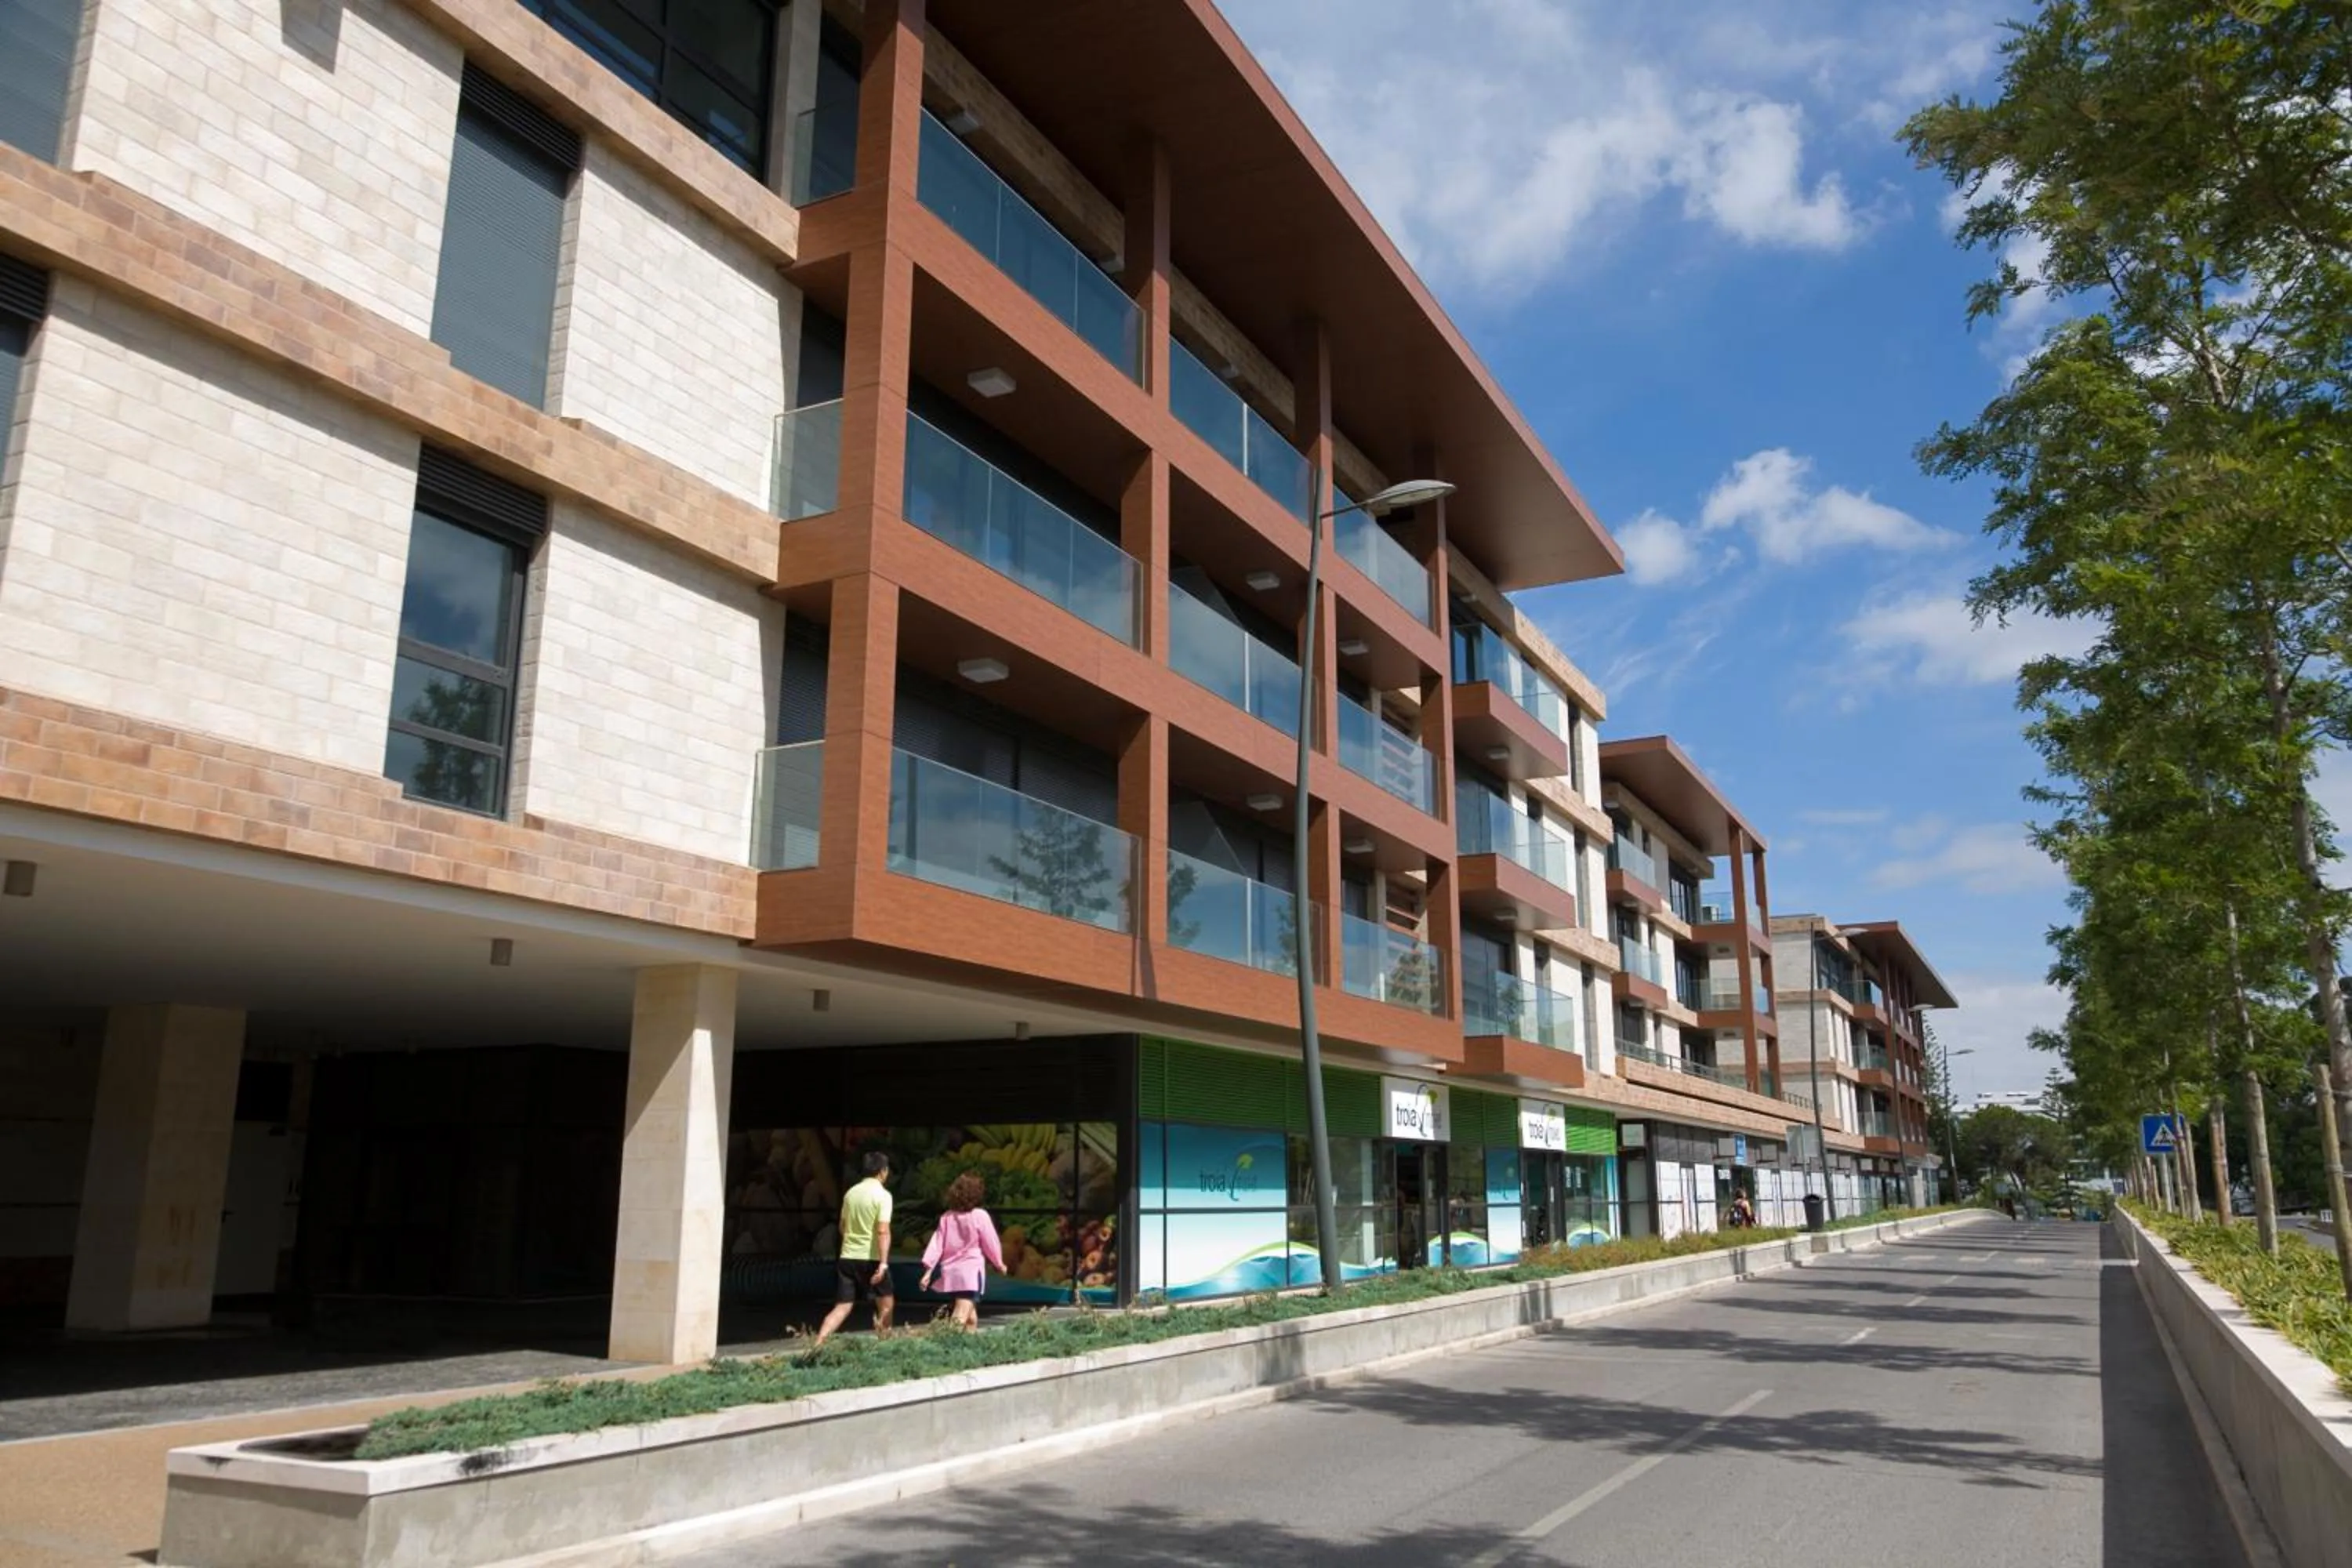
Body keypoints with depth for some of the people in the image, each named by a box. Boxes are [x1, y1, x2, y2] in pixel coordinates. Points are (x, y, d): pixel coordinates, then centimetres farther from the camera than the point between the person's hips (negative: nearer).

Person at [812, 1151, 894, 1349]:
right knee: (886, 1303, 17)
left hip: (848, 1257, 5)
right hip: (871, 1259, -5)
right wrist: (883, 1263, -22)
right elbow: (883, 1232, -19)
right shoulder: (883, 1195, -10)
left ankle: (818, 1345, -13)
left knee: (842, 1307, 4)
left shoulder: (851, 1192, 9)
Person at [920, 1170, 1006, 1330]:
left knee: (971, 1318, 23)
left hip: (950, 1273, 6)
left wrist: (928, 1271, 2)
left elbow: (937, 1244, 1)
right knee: (960, 1320, -12)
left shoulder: (946, 1217, 4)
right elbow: (991, 1243, -1)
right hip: (971, 1272, -6)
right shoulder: (980, 1216, -9)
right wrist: (999, 1263, 15)